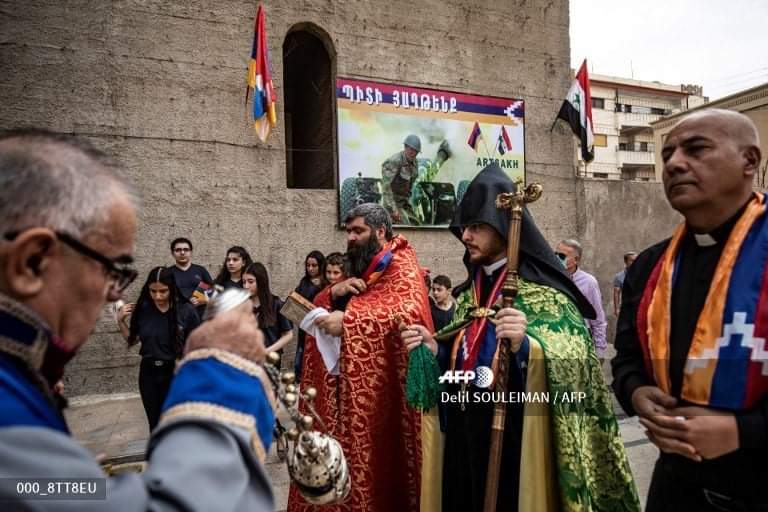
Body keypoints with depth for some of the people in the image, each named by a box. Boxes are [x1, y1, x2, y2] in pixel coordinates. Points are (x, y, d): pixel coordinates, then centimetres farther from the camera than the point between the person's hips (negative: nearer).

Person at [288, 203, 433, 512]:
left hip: (380, 386, -7)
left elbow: (411, 311, -26)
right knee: (346, 448, 11)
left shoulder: (400, 264, -7)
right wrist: (335, 292, -8)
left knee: (375, 458, 0)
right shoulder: (359, 268, 17)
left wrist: (348, 320, -27)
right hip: (347, 385, 7)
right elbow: (316, 309, 15)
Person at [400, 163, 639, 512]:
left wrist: (527, 345, -33)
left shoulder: (543, 290, -11)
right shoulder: (469, 293, 8)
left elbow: (574, 365, -17)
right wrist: (434, 348, -4)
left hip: (520, 439, -6)